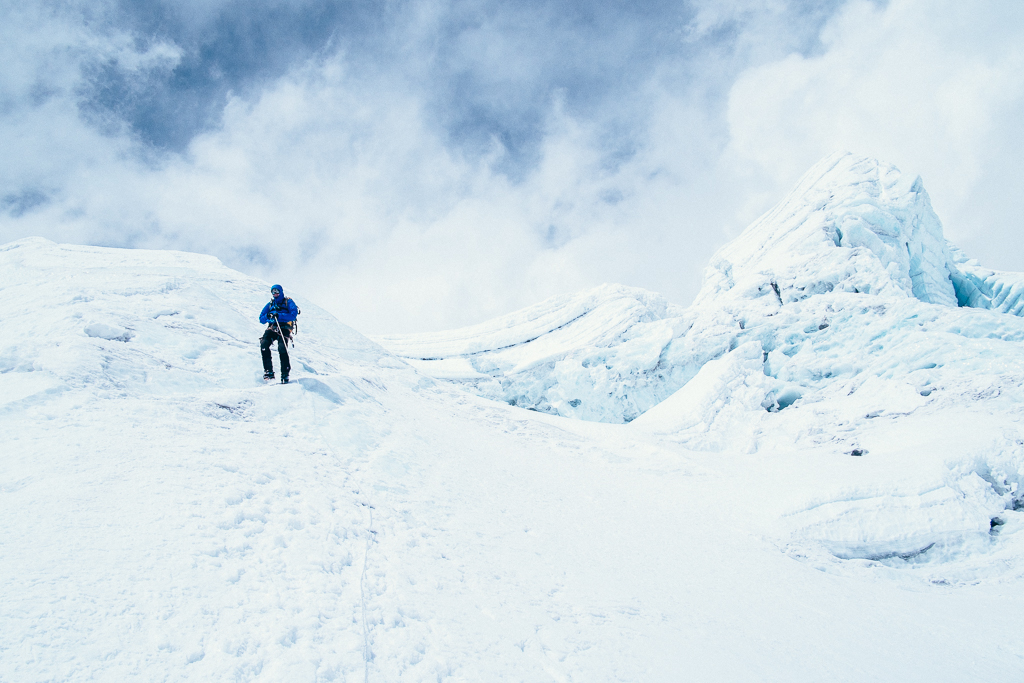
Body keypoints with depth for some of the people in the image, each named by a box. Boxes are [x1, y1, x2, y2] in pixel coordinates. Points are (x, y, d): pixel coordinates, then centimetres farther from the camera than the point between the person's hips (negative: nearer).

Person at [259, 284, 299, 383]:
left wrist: (279, 316, -18)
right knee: (264, 344, -24)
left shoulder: (288, 302, 10)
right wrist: (267, 316, -4)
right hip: (272, 328, 4)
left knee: (282, 348, -27)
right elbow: (261, 319, 20)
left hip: (284, 328, -4)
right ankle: (269, 371, -20)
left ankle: (285, 374, -20)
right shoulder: (270, 304, 25)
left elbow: (293, 315, -7)